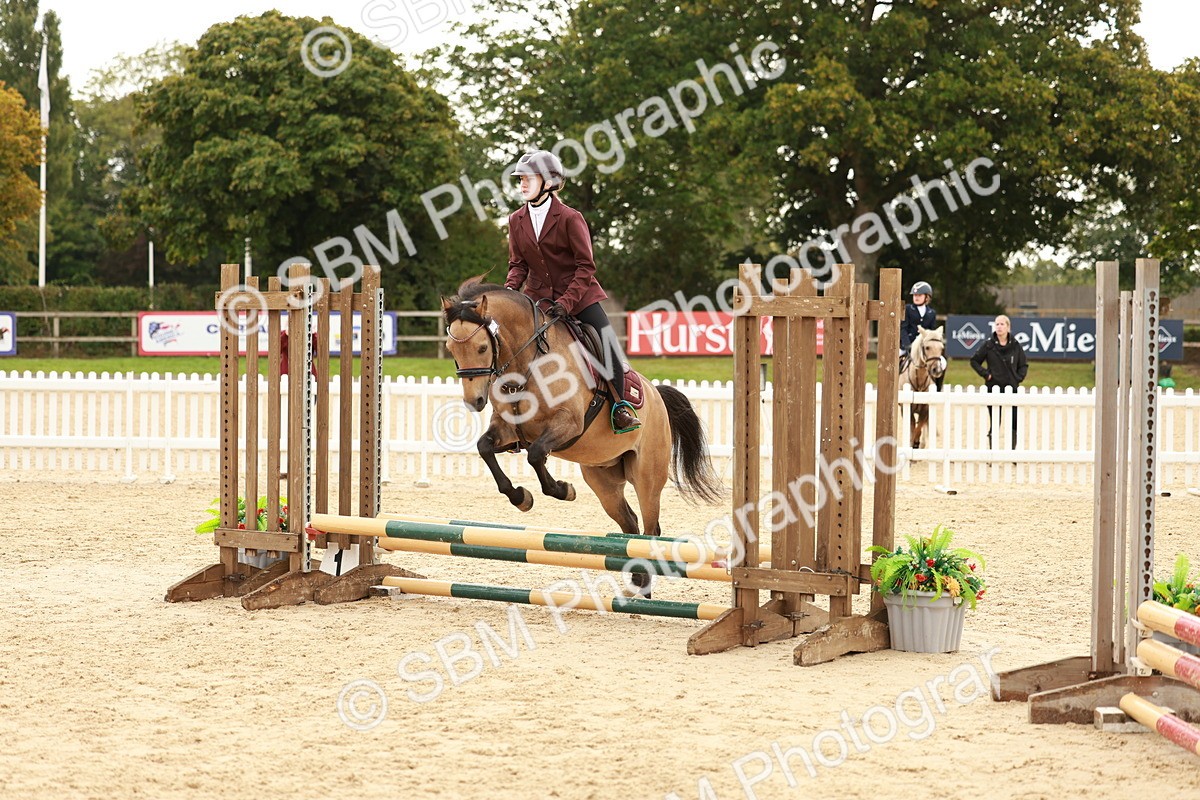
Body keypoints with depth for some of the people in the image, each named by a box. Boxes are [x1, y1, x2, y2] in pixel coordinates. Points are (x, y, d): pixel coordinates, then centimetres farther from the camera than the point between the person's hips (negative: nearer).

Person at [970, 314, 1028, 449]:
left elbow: (1023, 365, 13)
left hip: (1012, 388, 1)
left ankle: (1013, 449, 12)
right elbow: (974, 361, 7)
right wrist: (985, 374, -4)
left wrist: (1018, 378, -2)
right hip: (994, 388, -1)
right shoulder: (989, 345, -2)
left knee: (1014, 422, 1)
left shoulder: (1015, 346, 2)